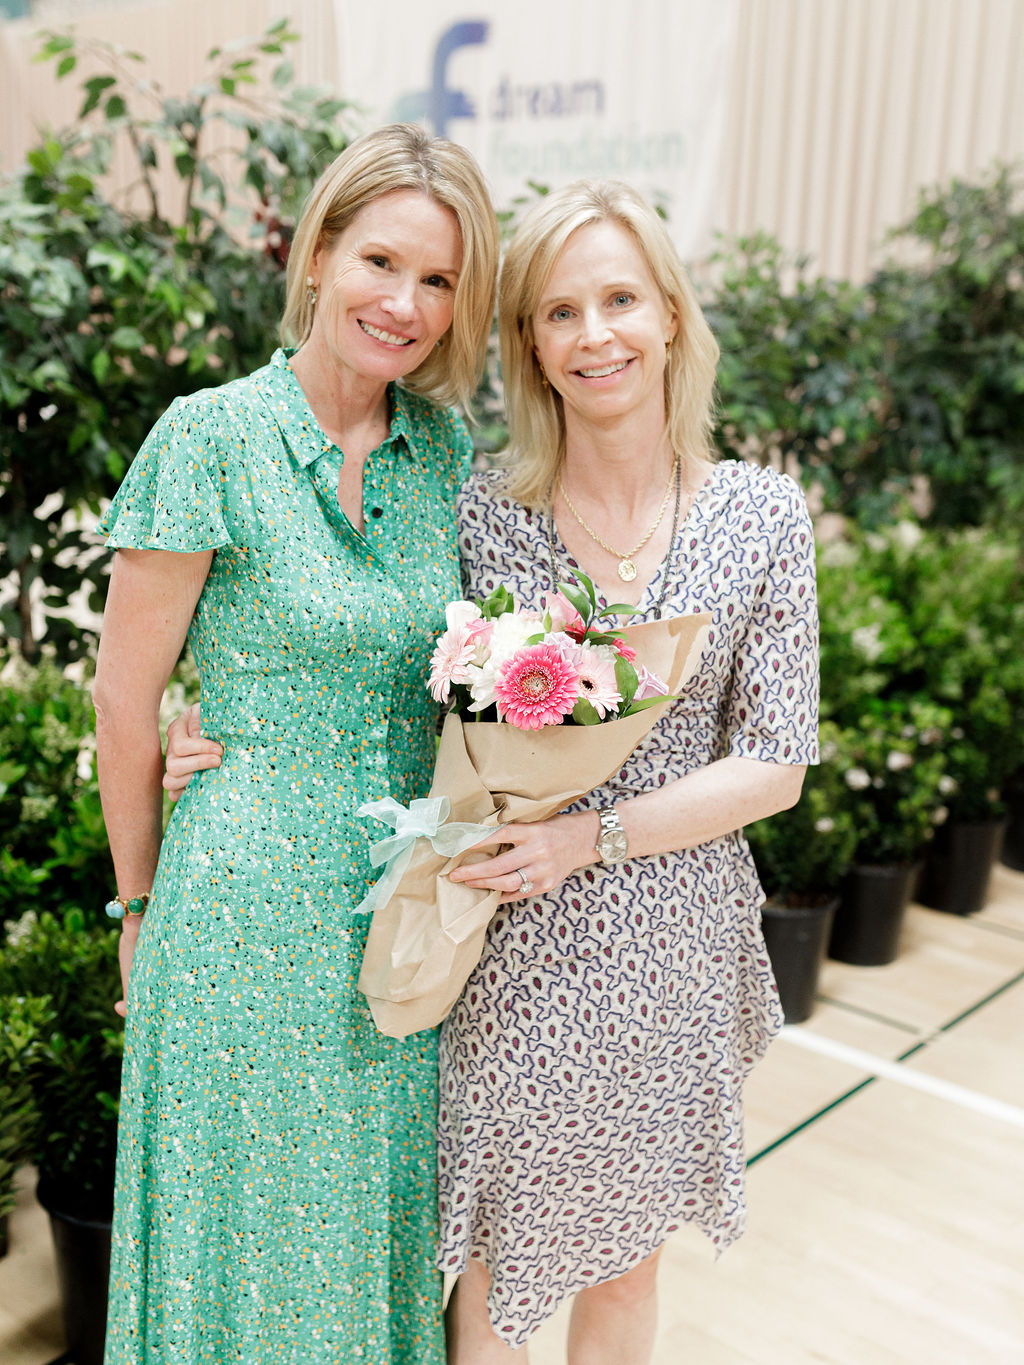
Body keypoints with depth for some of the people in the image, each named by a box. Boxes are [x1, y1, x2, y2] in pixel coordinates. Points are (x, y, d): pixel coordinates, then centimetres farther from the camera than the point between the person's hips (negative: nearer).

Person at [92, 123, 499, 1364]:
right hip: (251, 904, -4)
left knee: (385, 1214, 22)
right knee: (256, 1216, 16)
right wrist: (142, 904, 0)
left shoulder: (445, 446, 1)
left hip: (408, 892, 5)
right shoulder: (211, 439, -14)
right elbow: (126, 702, -8)